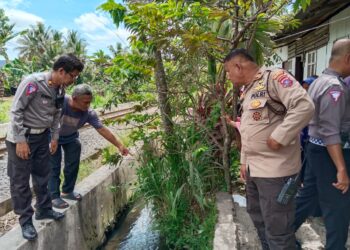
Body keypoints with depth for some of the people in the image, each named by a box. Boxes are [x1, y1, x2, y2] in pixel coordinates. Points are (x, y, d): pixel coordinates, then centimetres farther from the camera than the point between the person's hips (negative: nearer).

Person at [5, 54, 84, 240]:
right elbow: (15, 111, -21)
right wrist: (20, 140, -21)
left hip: (42, 136, 7)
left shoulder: (60, 89, -1)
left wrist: (55, 137, 12)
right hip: (22, 137, -7)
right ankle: (25, 220, 15)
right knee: (20, 180, 3)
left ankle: (44, 210, 32)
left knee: (42, 176, 16)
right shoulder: (33, 82, -24)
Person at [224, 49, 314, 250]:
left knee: (277, 227, -1)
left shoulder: (274, 77, -13)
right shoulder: (247, 91, 16)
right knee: (258, 217, 22)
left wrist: (278, 137, -24)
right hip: (253, 168, 10)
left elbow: (304, 106, -26)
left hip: (275, 169, -9)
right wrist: (244, 161, 19)